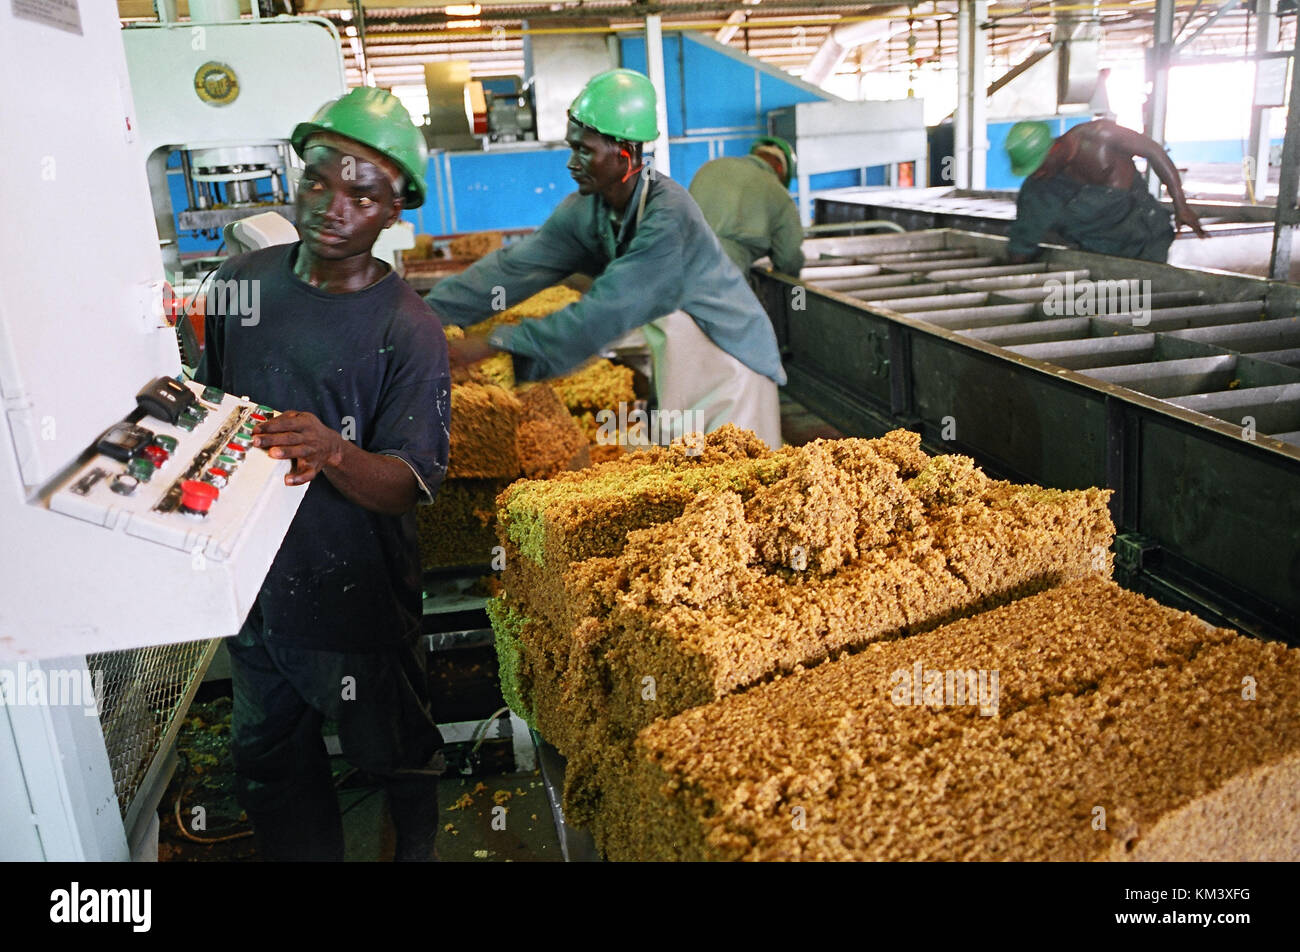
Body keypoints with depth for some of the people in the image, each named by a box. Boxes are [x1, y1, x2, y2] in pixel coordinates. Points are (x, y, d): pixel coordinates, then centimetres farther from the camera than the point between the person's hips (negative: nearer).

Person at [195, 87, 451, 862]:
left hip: (355, 592, -5)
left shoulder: (408, 329, -17)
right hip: (251, 578, 5)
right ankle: (305, 853, 47)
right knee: (269, 755, 22)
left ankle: (420, 847, 44)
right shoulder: (244, 281, 0)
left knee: (394, 751, 16)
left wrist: (334, 453, -38)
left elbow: (410, 484, -21)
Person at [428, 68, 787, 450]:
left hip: (730, 363, -7)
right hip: (678, 367, 8)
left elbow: (605, 312, -34)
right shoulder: (585, 211, -5)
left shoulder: (667, 217, -29)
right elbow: (516, 267, -9)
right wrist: (428, 311, -18)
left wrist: (498, 343, -33)